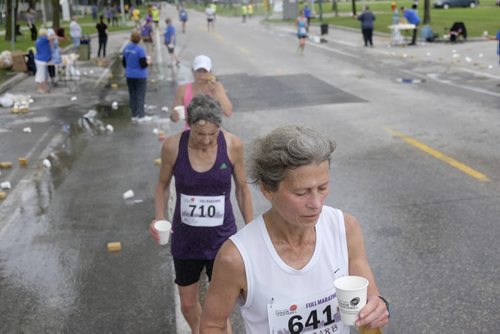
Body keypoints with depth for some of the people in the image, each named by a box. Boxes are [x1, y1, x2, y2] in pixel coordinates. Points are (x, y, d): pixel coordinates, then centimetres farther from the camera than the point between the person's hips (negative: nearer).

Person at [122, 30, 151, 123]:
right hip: (140, 76, -6)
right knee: (140, 96, 2)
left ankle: (134, 115, 19)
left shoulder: (126, 48, 2)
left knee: (132, 95, 13)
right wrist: (148, 62, 1)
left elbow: (124, 62, 12)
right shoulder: (140, 50, -19)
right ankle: (141, 116, 5)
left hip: (129, 76, 6)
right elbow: (143, 64, -20)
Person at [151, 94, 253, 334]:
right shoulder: (173, 146, -15)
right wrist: (159, 217, -15)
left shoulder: (232, 145, -15)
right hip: (185, 239, 1)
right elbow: (163, 184, 2)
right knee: (188, 303, 18)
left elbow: (242, 189, -1)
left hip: (221, 239, -1)